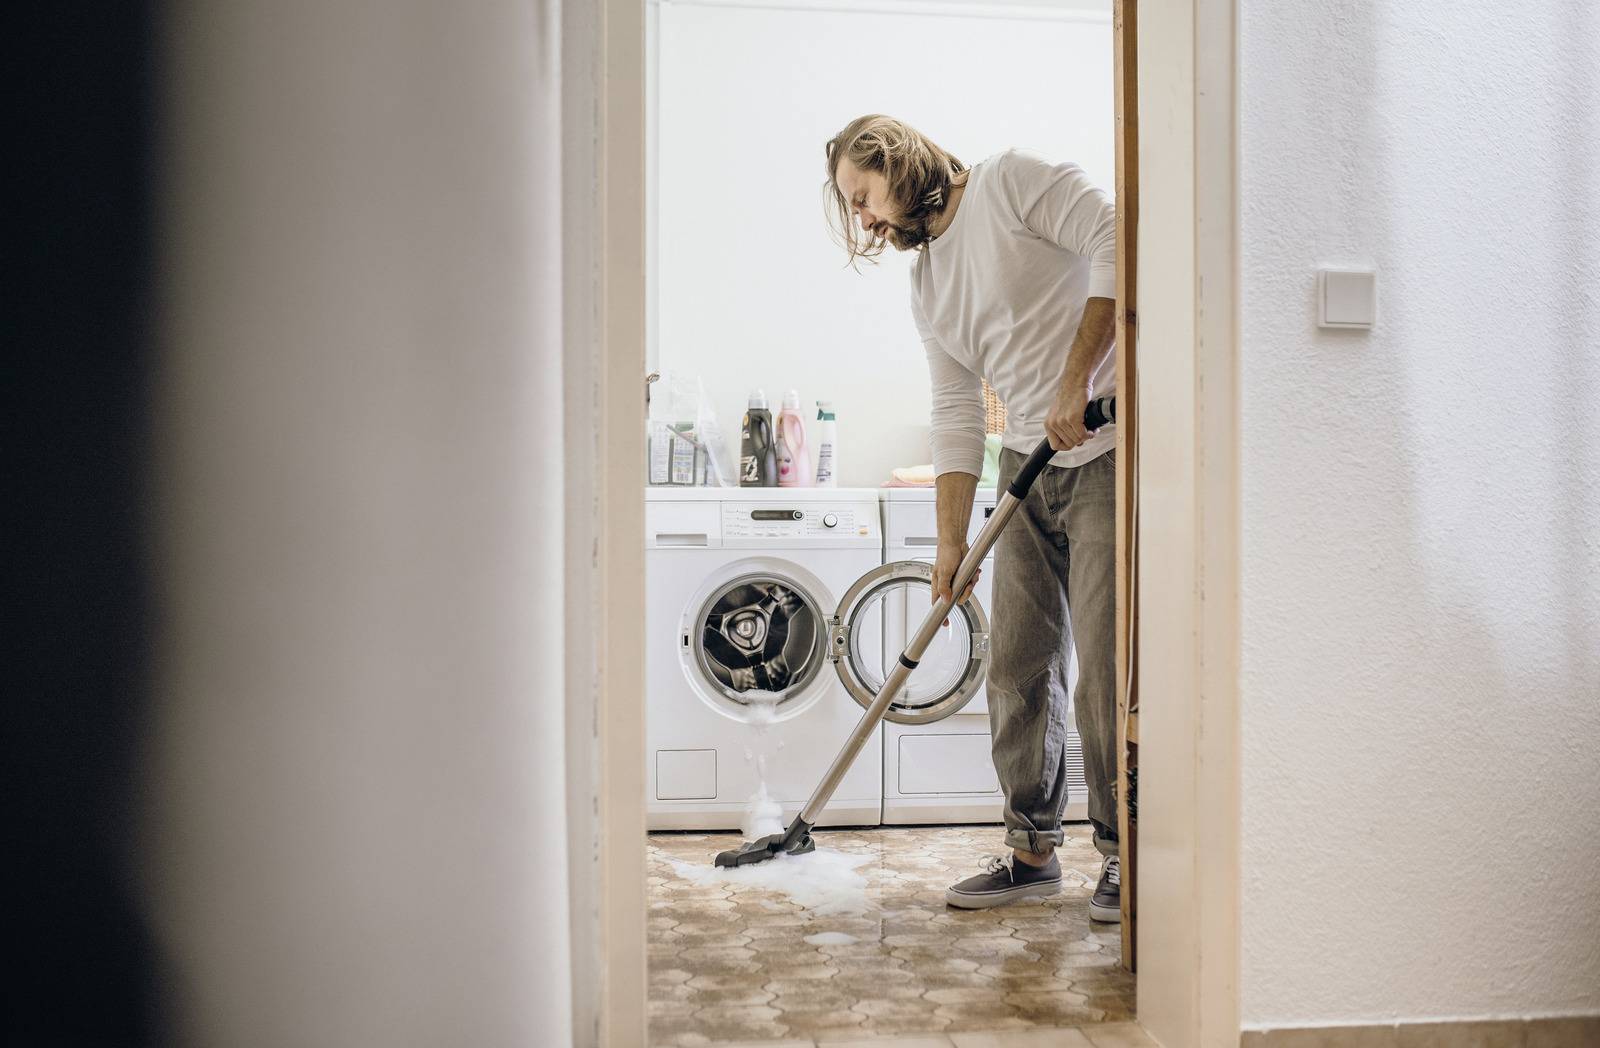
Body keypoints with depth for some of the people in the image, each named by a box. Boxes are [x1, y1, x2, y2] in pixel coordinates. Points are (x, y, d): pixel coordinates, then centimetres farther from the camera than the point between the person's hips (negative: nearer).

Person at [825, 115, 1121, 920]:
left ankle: (1127, 856, 6)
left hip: (1107, 452, -7)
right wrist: (950, 542, 5)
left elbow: (1116, 245, -14)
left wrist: (1075, 379, -19)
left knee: (1106, 663, -7)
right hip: (1029, 469, 7)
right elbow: (956, 419, 13)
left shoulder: (1011, 182, -2)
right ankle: (1033, 847, 18)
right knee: (1017, 665, 6)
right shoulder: (927, 287, 17)